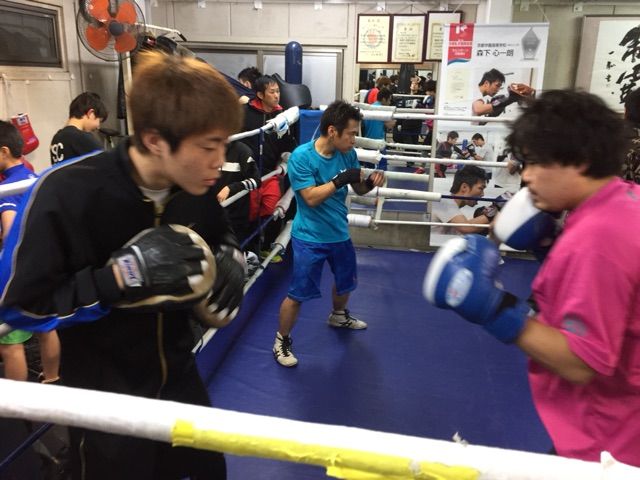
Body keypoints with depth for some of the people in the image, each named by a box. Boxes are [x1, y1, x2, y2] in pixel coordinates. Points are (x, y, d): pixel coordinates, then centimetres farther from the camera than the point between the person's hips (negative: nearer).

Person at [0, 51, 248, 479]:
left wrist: (231, 263, -12)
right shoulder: (65, 194, -25)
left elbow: (223, 239, 11)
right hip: (103, 399, -4)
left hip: (179, 377, 5)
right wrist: (120, 276, -30)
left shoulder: (196, 186, -11)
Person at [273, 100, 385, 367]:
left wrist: (370, 182, -16)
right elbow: (311, 198, -25)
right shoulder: (301, 157, -21)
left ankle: (338, 315, 55)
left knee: (346, 281, 25)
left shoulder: (347, 154, -4)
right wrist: (340, 180, -31)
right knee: (298, 294, -3)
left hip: (339, 233, 7)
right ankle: (282, 341, 19)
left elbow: (358, 189, 5)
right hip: (310, 238, -6)